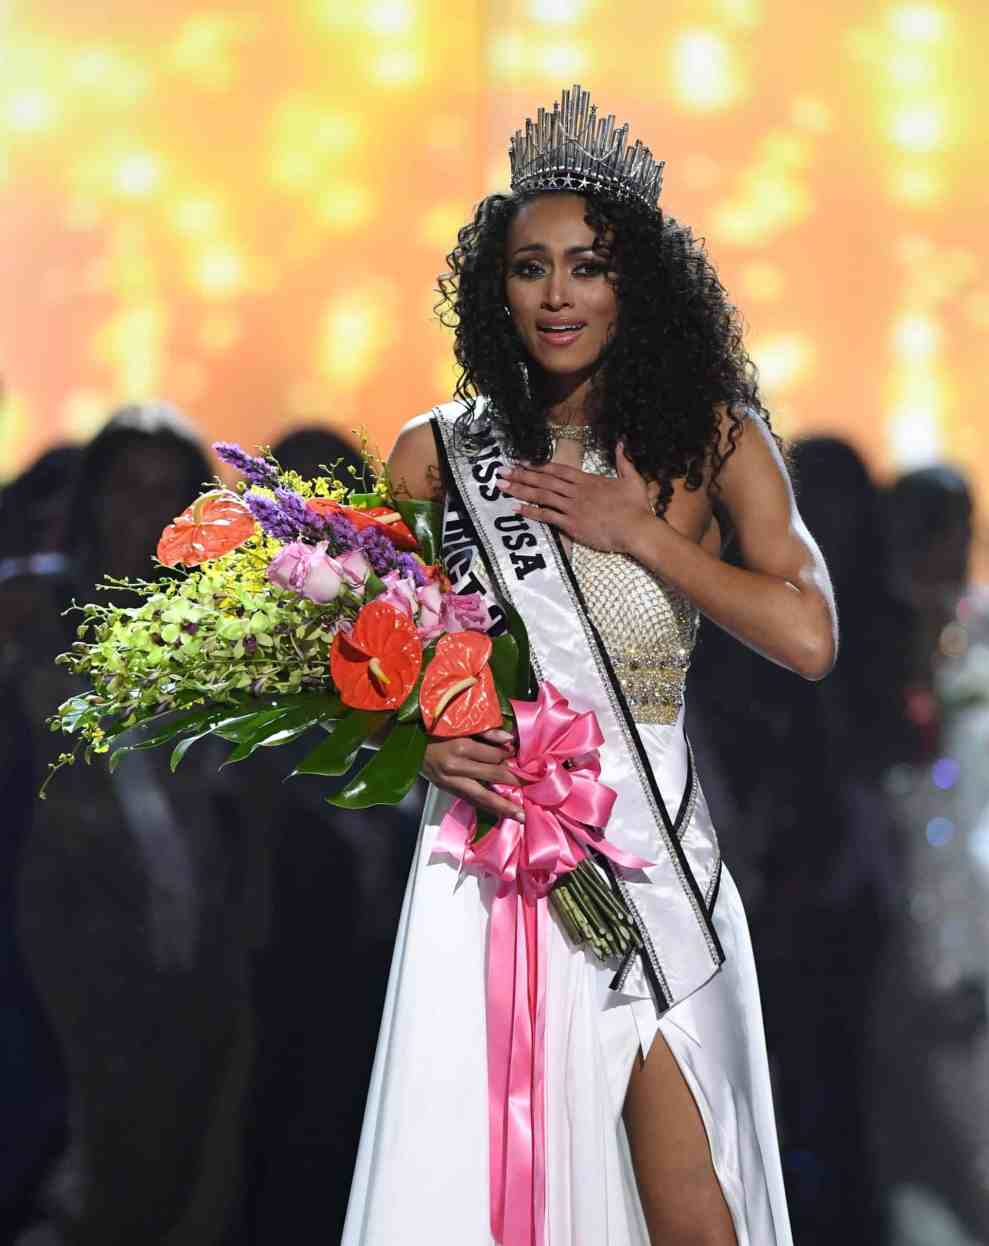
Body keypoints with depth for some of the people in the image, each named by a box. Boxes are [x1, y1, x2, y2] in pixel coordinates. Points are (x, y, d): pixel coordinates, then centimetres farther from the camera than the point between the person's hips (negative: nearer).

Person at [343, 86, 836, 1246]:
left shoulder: (712, 443, 3)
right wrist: (420, 742, -8)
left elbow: (808, 639, -9)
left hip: (648, 848, -1)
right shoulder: (435, 453, 5)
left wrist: (641, 534, -9)